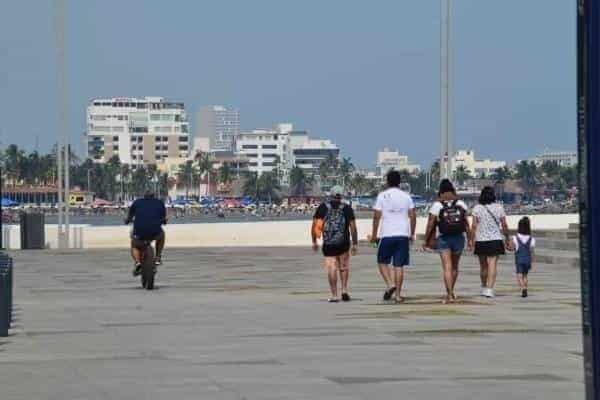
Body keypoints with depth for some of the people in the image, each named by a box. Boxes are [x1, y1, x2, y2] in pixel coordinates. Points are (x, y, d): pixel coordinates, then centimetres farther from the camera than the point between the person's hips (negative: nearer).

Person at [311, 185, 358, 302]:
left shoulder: (322, 207, 5)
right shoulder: (347, 208, 4)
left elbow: (314, 225, 3)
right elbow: (353, 227, -1)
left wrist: (314, 241, 12)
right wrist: (355, 244, 3)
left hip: (328, 244, 0)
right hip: (343, 243, 0)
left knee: (331, 269, 1)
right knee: (344, 267, 17)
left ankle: (334, 295, -2)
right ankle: (344, 291, 10)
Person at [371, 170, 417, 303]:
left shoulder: (382, 196, -2)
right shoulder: (406, 196, 6)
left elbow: (377, 216, -4)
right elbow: (413, 216, 5)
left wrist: (374, 234, 3)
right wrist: (412, 234, 13)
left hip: (386, 235, -2)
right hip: (403, 235, 2)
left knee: (382, 262, 12)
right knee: (399, 265, 5)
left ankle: (390, 284, -9)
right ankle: (398, 294, 2)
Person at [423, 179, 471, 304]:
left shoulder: (437, 204, -4)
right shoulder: (460, 203, 4)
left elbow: (431, 224, -5)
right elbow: (466, 223, 2)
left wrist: (426, 241, 2)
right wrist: (470, 238, 8)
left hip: (443, 238, -3)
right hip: (459, 237, 3)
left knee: (447, 267, -5)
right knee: (454, 266, 18)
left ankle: (449, 294, -14)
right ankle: (451, 291, 32)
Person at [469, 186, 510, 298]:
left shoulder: (477, 208, -1)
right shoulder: (499, 208, 0)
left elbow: (474, 226, -6)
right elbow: (504, 226, 2)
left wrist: (471, 239, -2)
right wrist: (507, 239, 12)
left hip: (480, 240, 1)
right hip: (495, 239, -1)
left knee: (483, 266, 15)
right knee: (493, 264, -6)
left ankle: (484, 288, 28)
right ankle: (489, 289, -17)